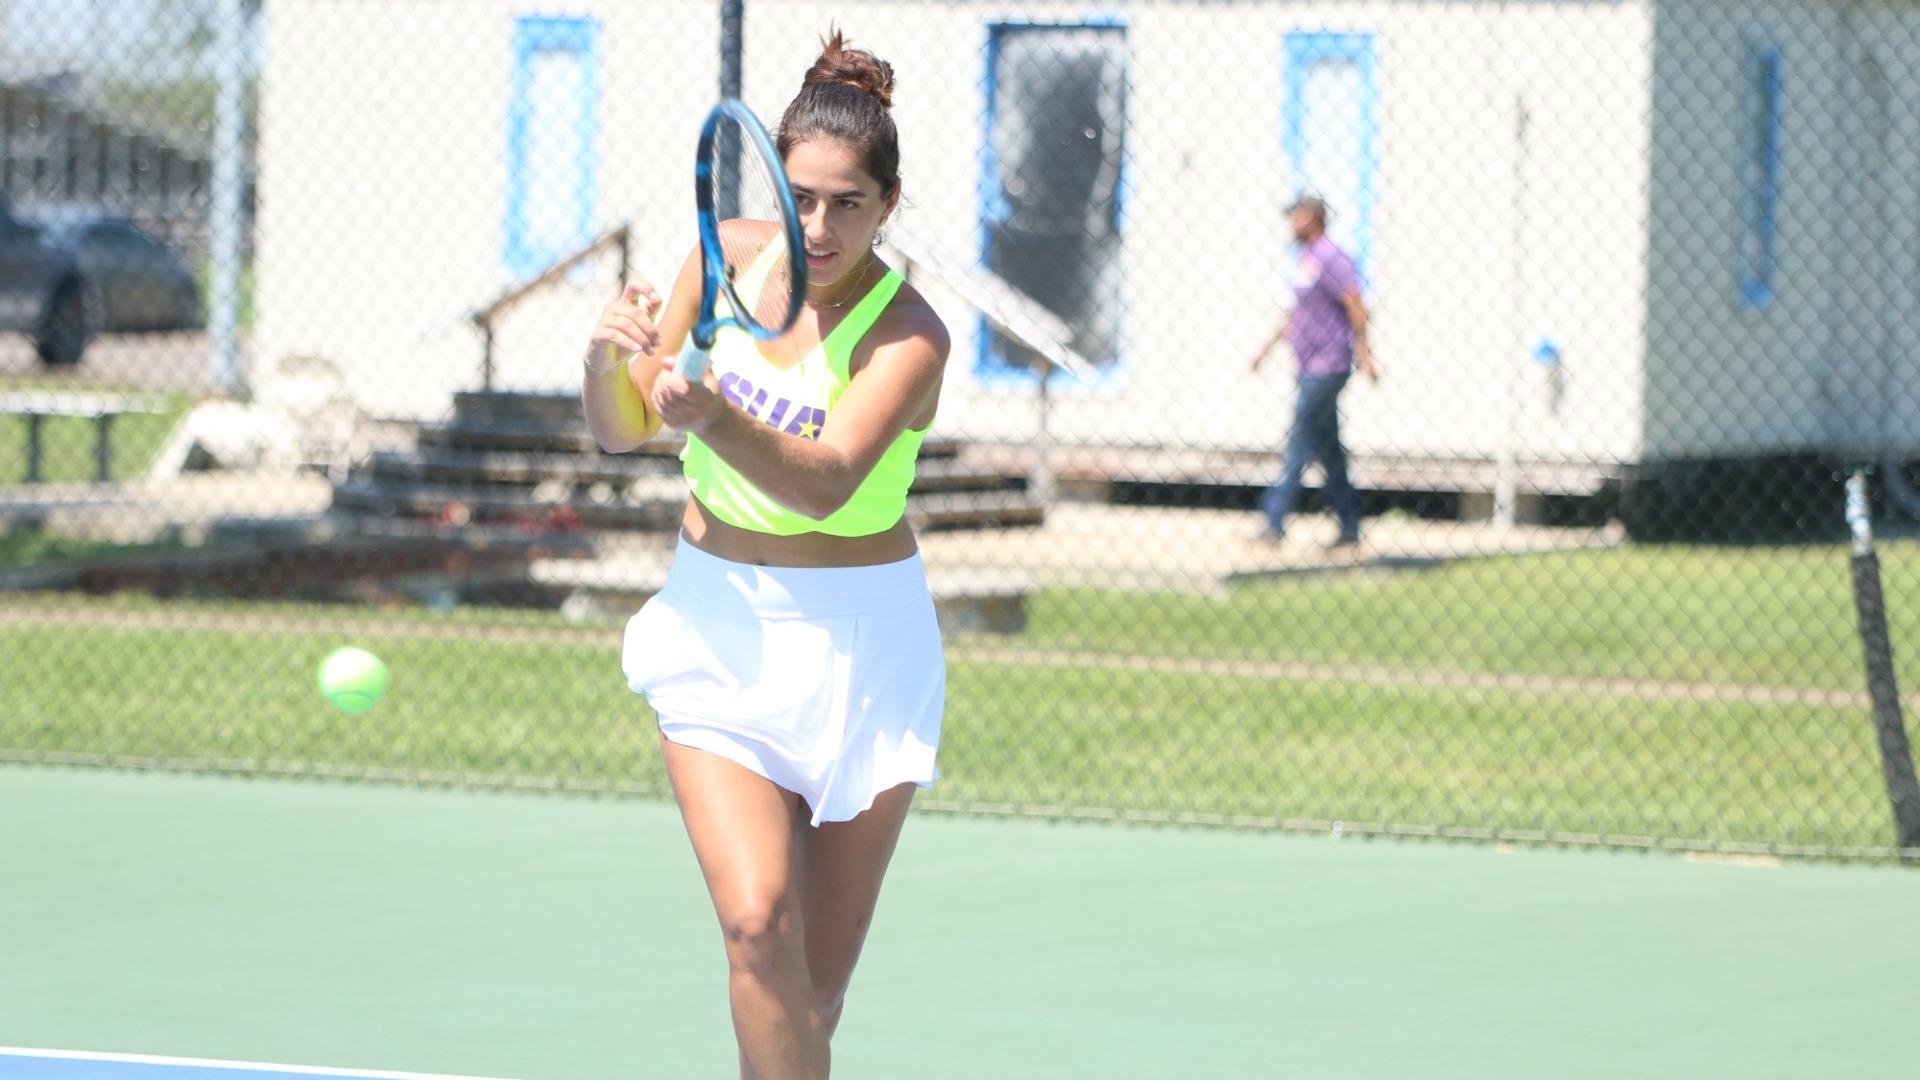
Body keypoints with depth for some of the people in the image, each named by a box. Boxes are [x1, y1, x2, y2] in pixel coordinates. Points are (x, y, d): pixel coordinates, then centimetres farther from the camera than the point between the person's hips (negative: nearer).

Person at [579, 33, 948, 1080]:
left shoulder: (908, 334, -16)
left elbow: (825, 481, -31)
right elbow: (622, 432, 3)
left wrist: (713, 419, -49)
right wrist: (610, 357, -19)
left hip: (861, 644, -2)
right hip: (717, 627, 2)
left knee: (817, 977, 2)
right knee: (758, 925, -18)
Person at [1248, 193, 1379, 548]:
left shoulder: (1330, 259, -13)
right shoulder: (1304, 260, 16)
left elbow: (1355, 307, -16)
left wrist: (1362, 353, -20)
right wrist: (1268, 346, 26)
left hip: (1327, 367, -10)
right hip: (1309, 368, 10)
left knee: (1300, 442, -11)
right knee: (1328, 449, 11)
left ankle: (1275, 519, -13)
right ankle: (1349, 526, 15)